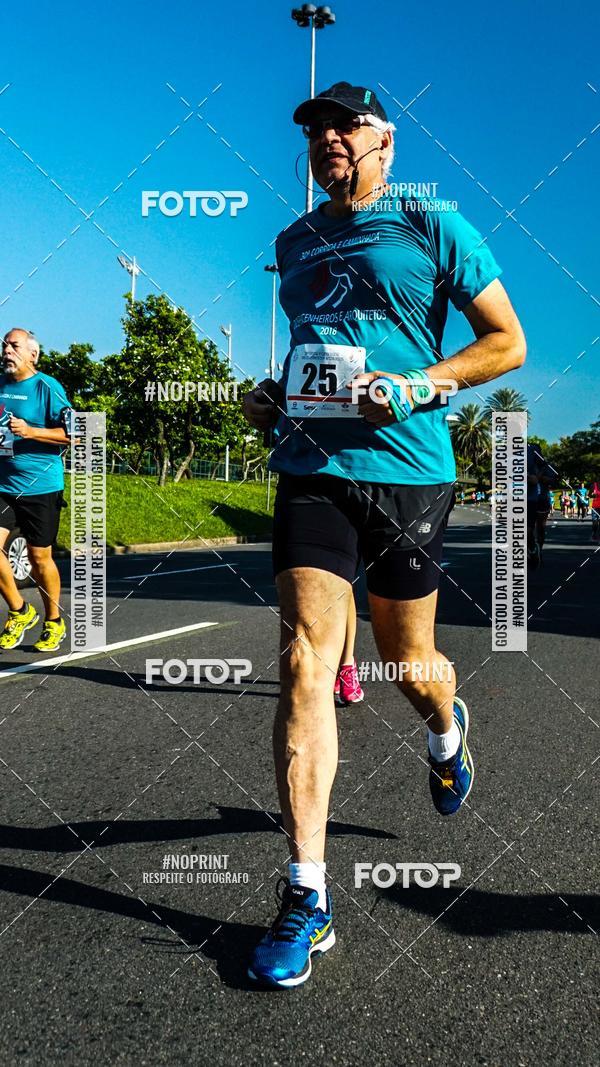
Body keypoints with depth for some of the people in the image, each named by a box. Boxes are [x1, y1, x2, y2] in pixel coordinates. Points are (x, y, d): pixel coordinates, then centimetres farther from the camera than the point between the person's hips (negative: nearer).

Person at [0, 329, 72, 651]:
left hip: (40, 487, -4)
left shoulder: (47, 387, -8)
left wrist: (30, 432, -21)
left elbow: (73, 434, -12)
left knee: (39, 557, 3)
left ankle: (54, 622, 23)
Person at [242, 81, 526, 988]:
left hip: (407, 471, -3)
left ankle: (446, 731, 50)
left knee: (409, 665, 11)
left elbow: (508, 343, 1)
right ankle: (308, 896, -5)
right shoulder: (294, 242, 17)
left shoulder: (433, 229, 2)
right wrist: (273, 395, 11)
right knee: (304, 665, -10)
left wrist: (417, 387, -14)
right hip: (311, 470, 3)